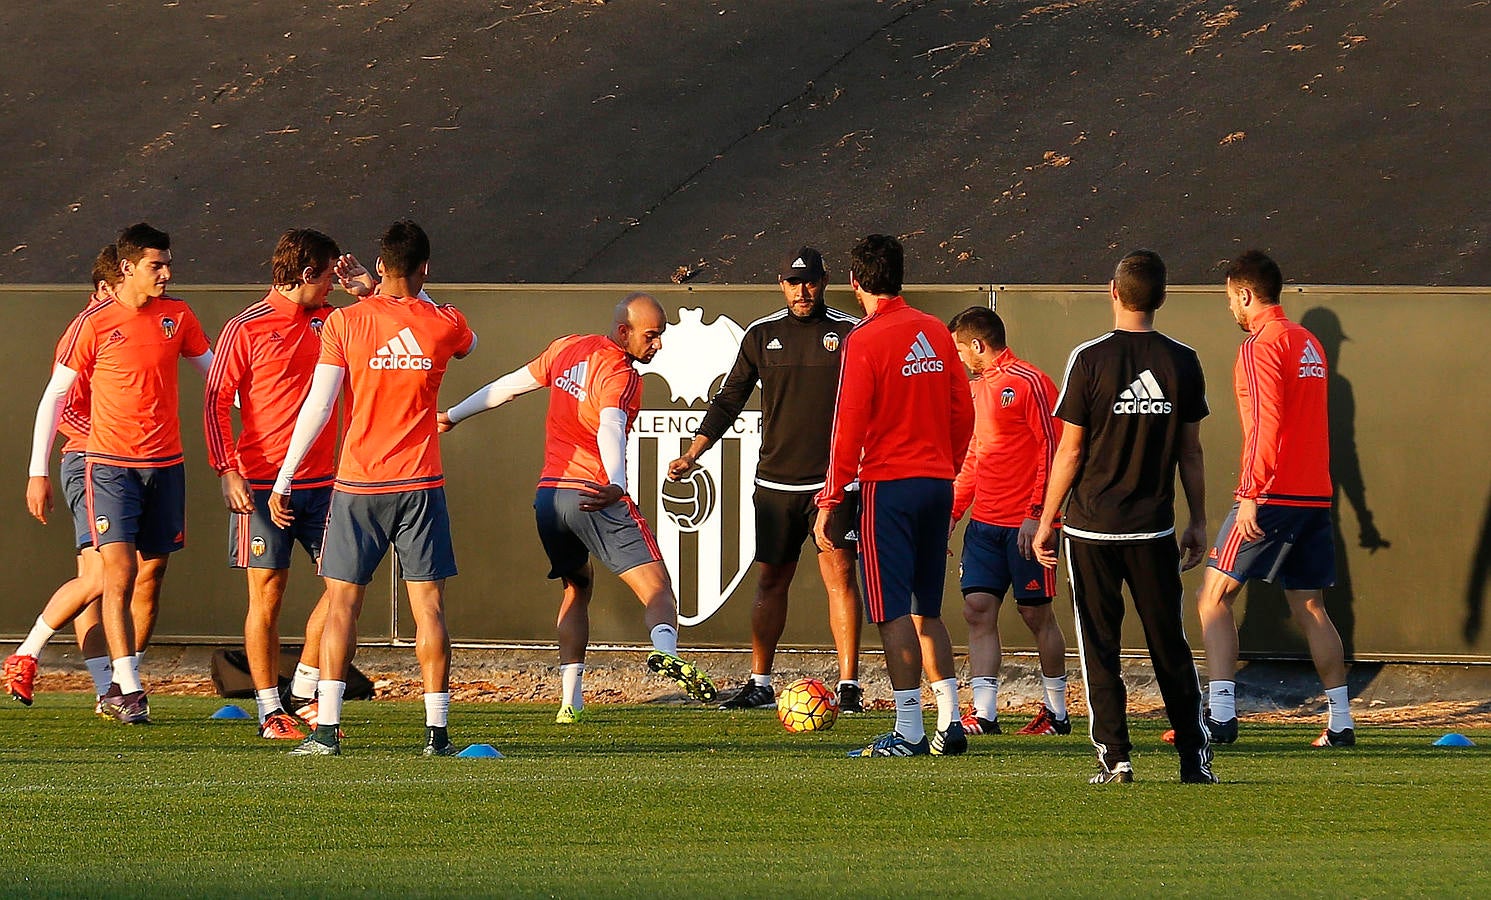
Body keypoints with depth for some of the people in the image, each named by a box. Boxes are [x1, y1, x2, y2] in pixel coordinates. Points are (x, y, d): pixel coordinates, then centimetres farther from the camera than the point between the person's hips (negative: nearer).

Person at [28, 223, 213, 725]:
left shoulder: (177, 317, 7)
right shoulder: (96, 324, -5)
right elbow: (54, 397, 0)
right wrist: (38, 470, -3)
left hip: (166, 463, 4)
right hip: (110, 465, -4)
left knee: (151, 576, 6)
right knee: (119, 573, -14)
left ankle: (119, 687, 18)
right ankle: (129, 690, -15)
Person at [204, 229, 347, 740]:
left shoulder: (328, 322, 12)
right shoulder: (246, 329, -4)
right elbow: (216, 401, -6)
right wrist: (227, 471, -16)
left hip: (320, 481, 5)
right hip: (262, 484, -5)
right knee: (266, 595, -2)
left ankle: (304, 692, 12)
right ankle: (270, 711, 4)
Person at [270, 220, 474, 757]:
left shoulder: (345, 323, -6)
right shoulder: (446, 326, 0)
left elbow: (316, 408, -7)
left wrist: (283, 480, 0)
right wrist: (377, 295, 22)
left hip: (358, 485, -1)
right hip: (421, 485, 1)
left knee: (342, 605, 3)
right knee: (428, 606, 4)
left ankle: (327, 729, -4)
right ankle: (437, 731, 2)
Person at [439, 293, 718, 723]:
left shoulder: (568, 348, 12)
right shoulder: (621, 376, -10)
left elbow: (510, 385, 24)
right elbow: (610, 430, -29)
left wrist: (454, 415, 38)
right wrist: (616, 486, -47)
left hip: (548, 494, 7)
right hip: (593, 497, -7)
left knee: (577, 588, 24)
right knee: (657, 585, -11)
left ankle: (571, 700, 14)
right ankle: (665, 651, -42)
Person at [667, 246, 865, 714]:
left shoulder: (850, 333, 2)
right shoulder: (761, 335, 8)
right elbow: (728, 400, 12)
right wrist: (692, 454, 2)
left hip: (835, 479, -3)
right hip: (776, 480, 3)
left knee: (839, 573, -11)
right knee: (772, 579, 6)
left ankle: (849, 685, -10)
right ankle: (759, 684, 13)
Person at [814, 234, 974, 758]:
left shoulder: (864, 341, -11)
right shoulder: (936, 333, 7)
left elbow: (848, 429, -12)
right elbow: (963, 414, 11)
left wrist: (829, 502, -8)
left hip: (887, 486, -6)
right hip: (937, 484, 6)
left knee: (894, 612, -3)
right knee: (927, 612, 14)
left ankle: (908, 731, -6)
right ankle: (950, 724, 11)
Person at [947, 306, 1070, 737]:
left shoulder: (1029, 383, -10)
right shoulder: (981, 388, 16)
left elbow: (1053, 450, -13)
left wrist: (1036, 514, -18)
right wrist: (952, 511, 17)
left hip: (1026, 524, -8)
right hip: (984, 523, 8)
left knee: (1036, 613, 1)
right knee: (977, 608, -3)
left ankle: (1057, 712, 13)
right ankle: (983, 713, -6)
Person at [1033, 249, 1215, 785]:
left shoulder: (1089, 359, -9)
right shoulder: (1182, 362, 0)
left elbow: (1070, 451, -7)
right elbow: (1191, 452, 5)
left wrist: (1046, 521, 2)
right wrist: (1199, 522, 14)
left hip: (1092, 527, -3)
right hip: (1154, 529, 3)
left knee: (1100, 648, 4)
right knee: (1170, 646, 9)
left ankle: (1114, 757, 1)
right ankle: (1195, 757, 8)